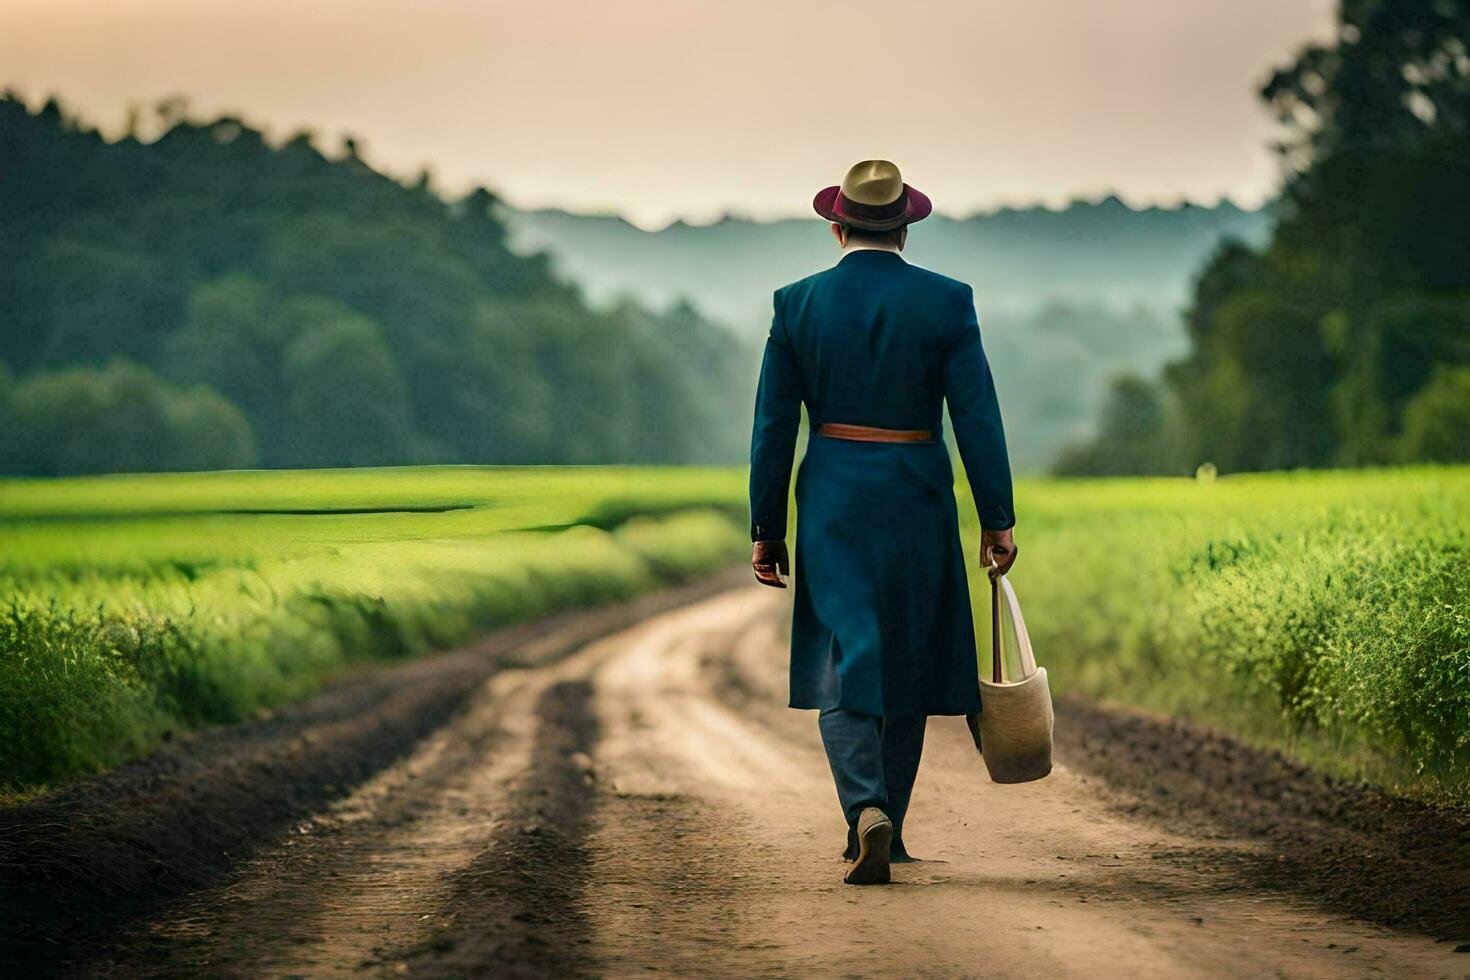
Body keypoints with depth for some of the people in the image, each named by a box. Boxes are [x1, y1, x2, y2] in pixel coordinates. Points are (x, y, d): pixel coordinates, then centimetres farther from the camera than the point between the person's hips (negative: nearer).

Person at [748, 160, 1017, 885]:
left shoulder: (797, 304, -1)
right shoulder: (945, 302, -4)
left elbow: (773, 426, 1)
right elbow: (977, 416, -7)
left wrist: (766, 529, 7)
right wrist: (997, 519, -2)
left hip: (832, 500, 0)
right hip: (918, 499, 0)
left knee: (844, 663, 2)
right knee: (906, 664, 13)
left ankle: (867, 808, -22)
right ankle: (883, 832, 20)